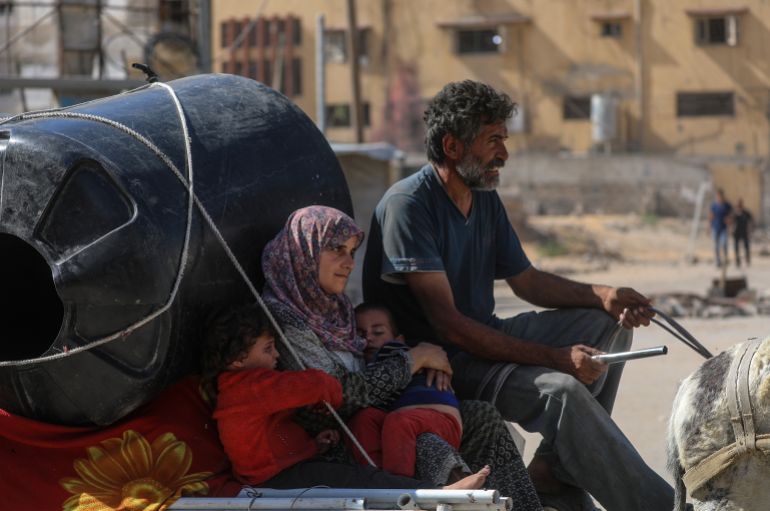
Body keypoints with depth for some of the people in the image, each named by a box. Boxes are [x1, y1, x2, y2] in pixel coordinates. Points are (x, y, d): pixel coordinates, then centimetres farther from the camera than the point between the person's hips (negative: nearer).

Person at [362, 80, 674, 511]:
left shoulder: (486, 201, 8)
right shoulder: (408, 205, -20)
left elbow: (527, 280, 18)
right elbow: (448, 324, -25)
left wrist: (602, 296, -1)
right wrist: (554, 357, -27)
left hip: (484, 338, 10)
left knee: (609, 323, 7)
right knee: (561, 389, -29)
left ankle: (555, 471, -6)